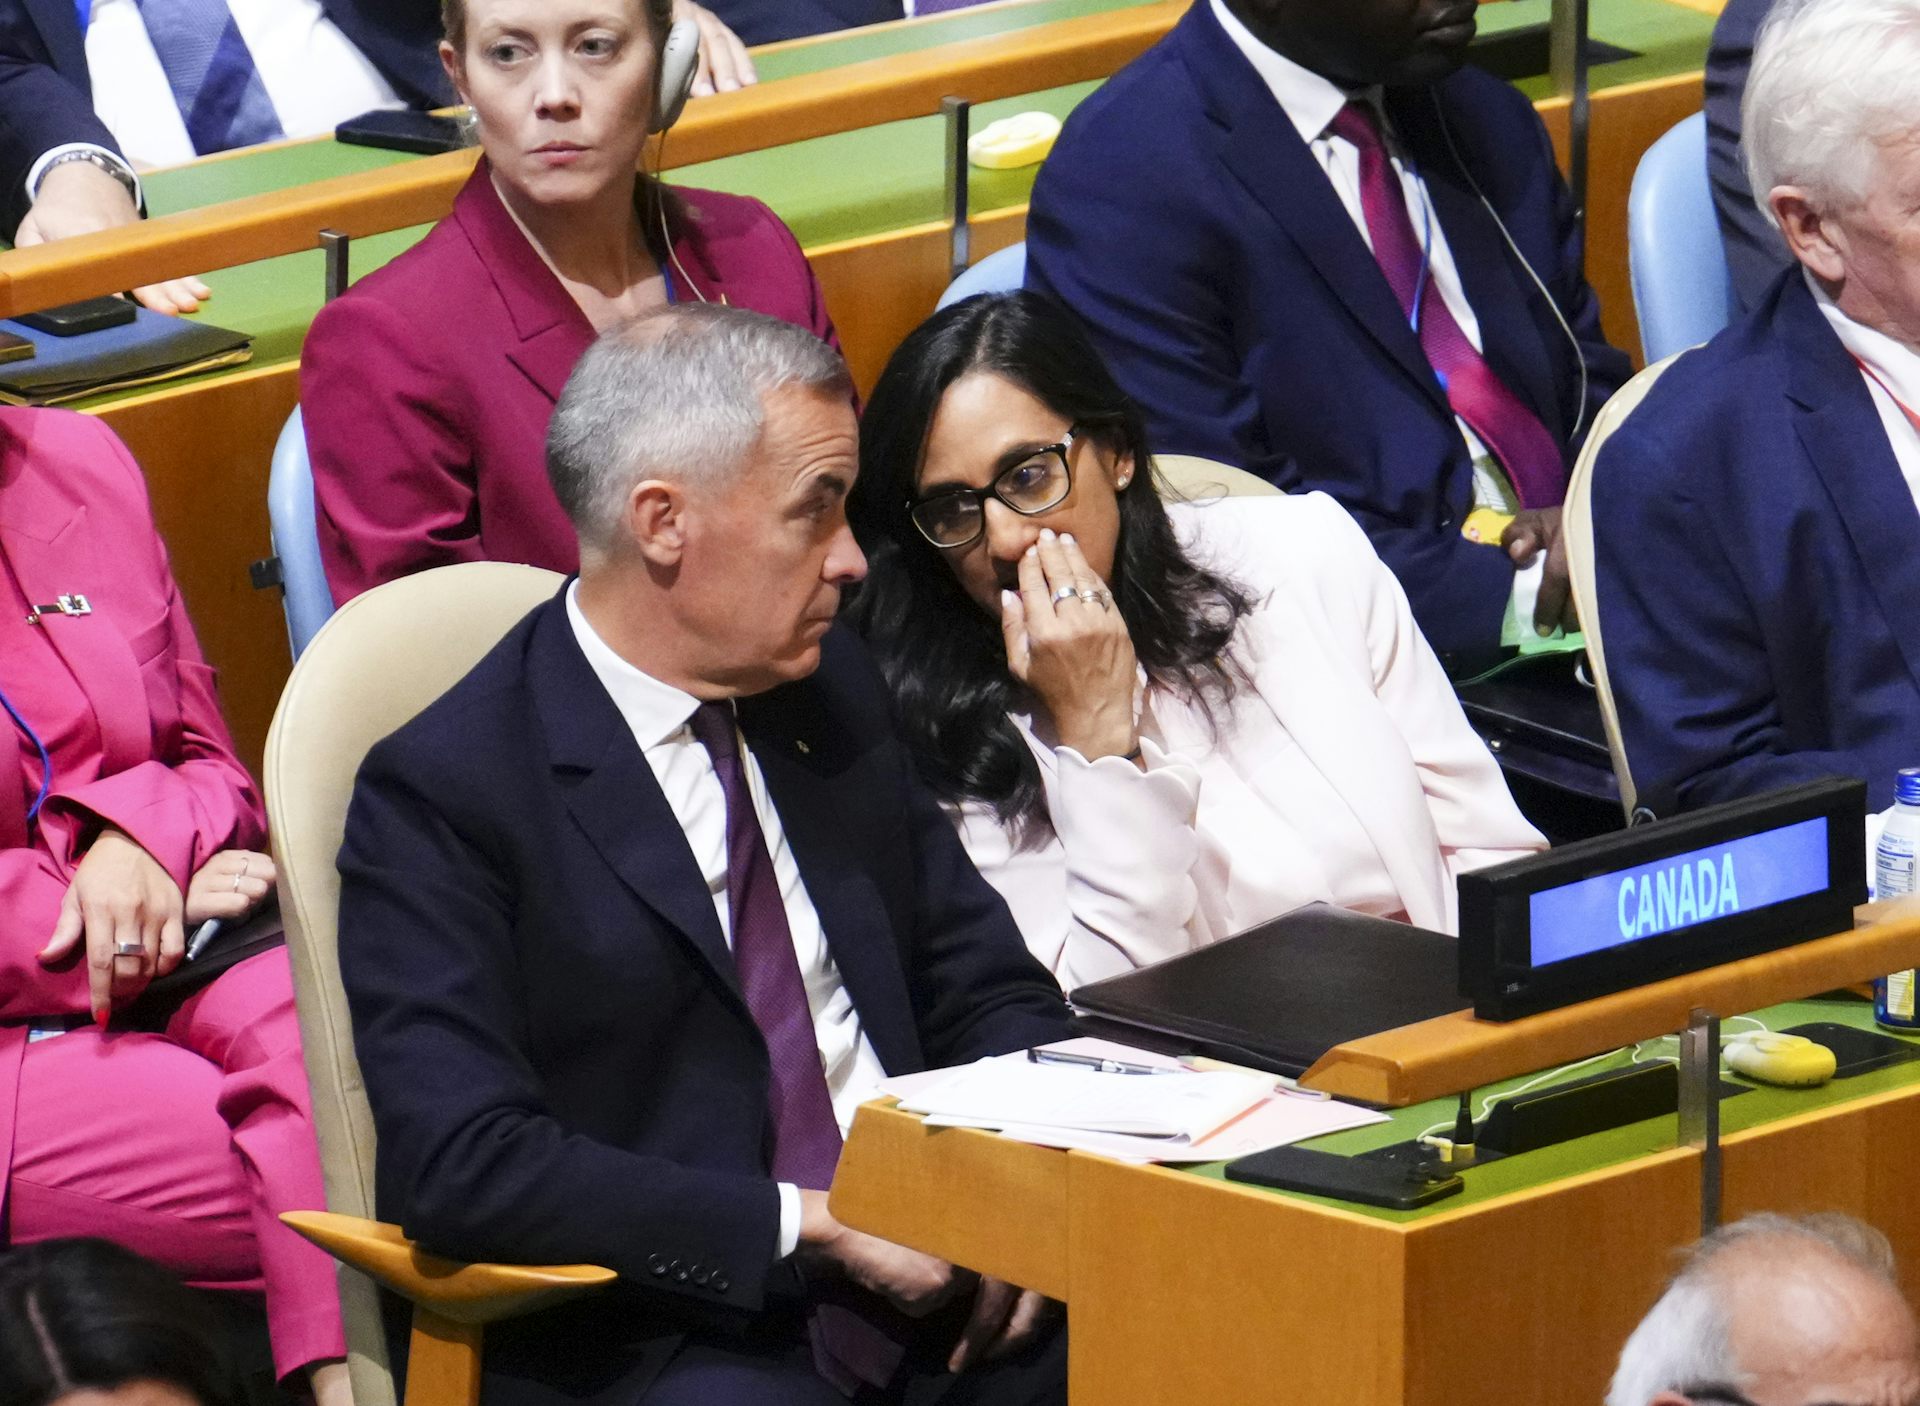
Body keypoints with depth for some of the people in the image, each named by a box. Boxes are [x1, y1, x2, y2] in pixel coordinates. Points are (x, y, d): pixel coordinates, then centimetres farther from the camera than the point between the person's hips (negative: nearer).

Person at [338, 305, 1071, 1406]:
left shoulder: (833, 693, 15)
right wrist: (807, 1224, -18)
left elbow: (993, 988, 21)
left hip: (930, 1270, 6)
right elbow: (454, 1161, -15)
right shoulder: (442, 790, -5)